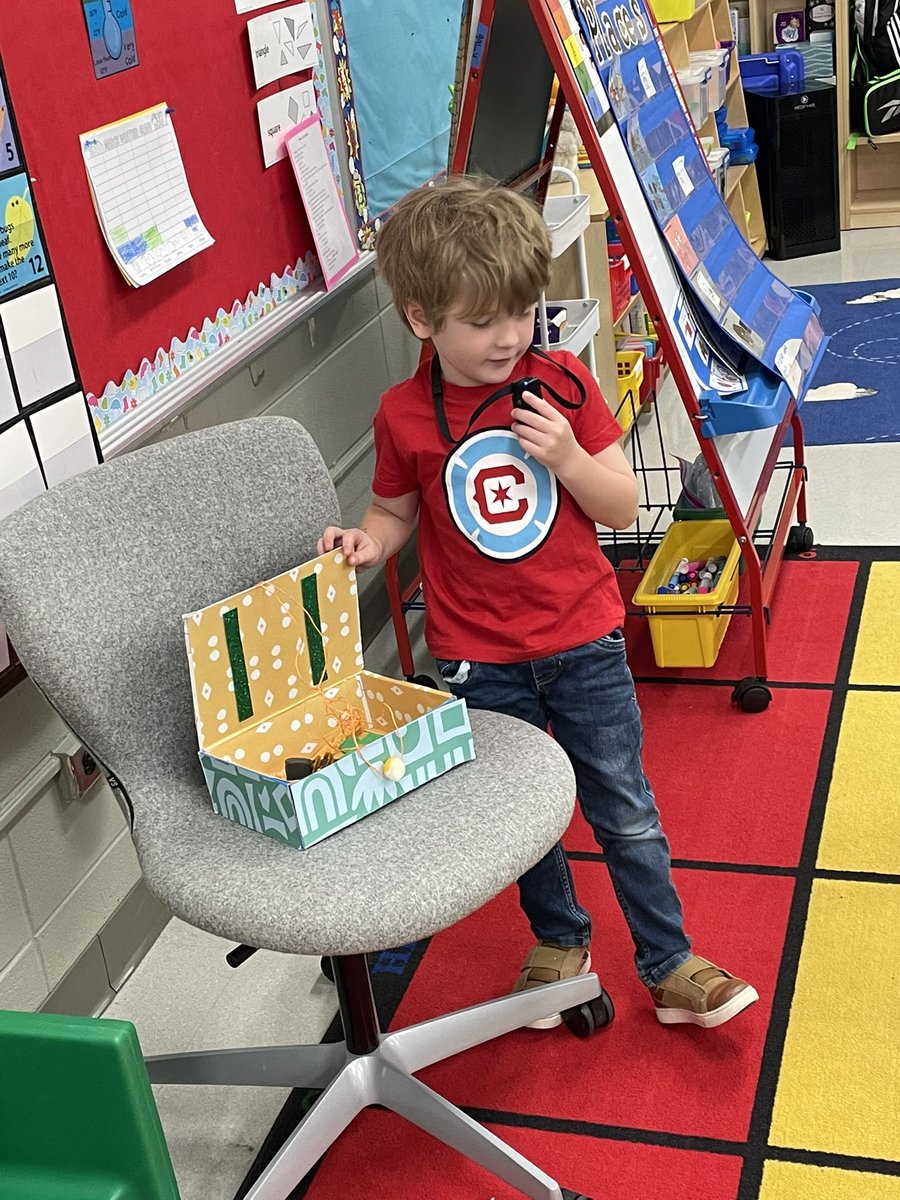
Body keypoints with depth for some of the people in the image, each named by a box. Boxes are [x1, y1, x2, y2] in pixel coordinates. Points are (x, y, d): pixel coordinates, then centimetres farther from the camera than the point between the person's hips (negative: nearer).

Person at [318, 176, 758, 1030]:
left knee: (624, 807, 8)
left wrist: (567, 456, -22)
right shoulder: (404, 417, -8)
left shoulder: (563, 386, -7)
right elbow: (398, 512, 7)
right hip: (478, 660, 0)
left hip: (581, 639, 0)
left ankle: (670, 965, 24)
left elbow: (623, 507, -4)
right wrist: (366, 542, -15)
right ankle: (559, 943, 40)